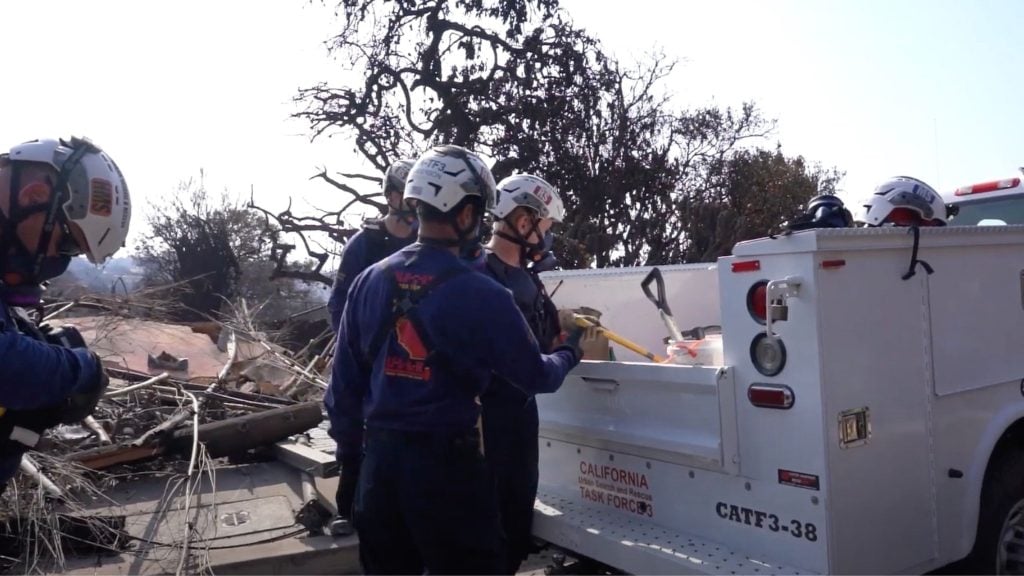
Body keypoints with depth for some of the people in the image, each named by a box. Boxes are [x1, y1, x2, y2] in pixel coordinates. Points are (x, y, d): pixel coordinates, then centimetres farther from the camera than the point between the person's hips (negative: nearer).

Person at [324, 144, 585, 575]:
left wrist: (350, 450, 17)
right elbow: (535, 376, -4)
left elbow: (344, 381, 5)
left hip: (379, 458, 5)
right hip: (446, 462, -5)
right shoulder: (481, 294, -15)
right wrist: (570, 352, 17)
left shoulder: (369, 281, 0)